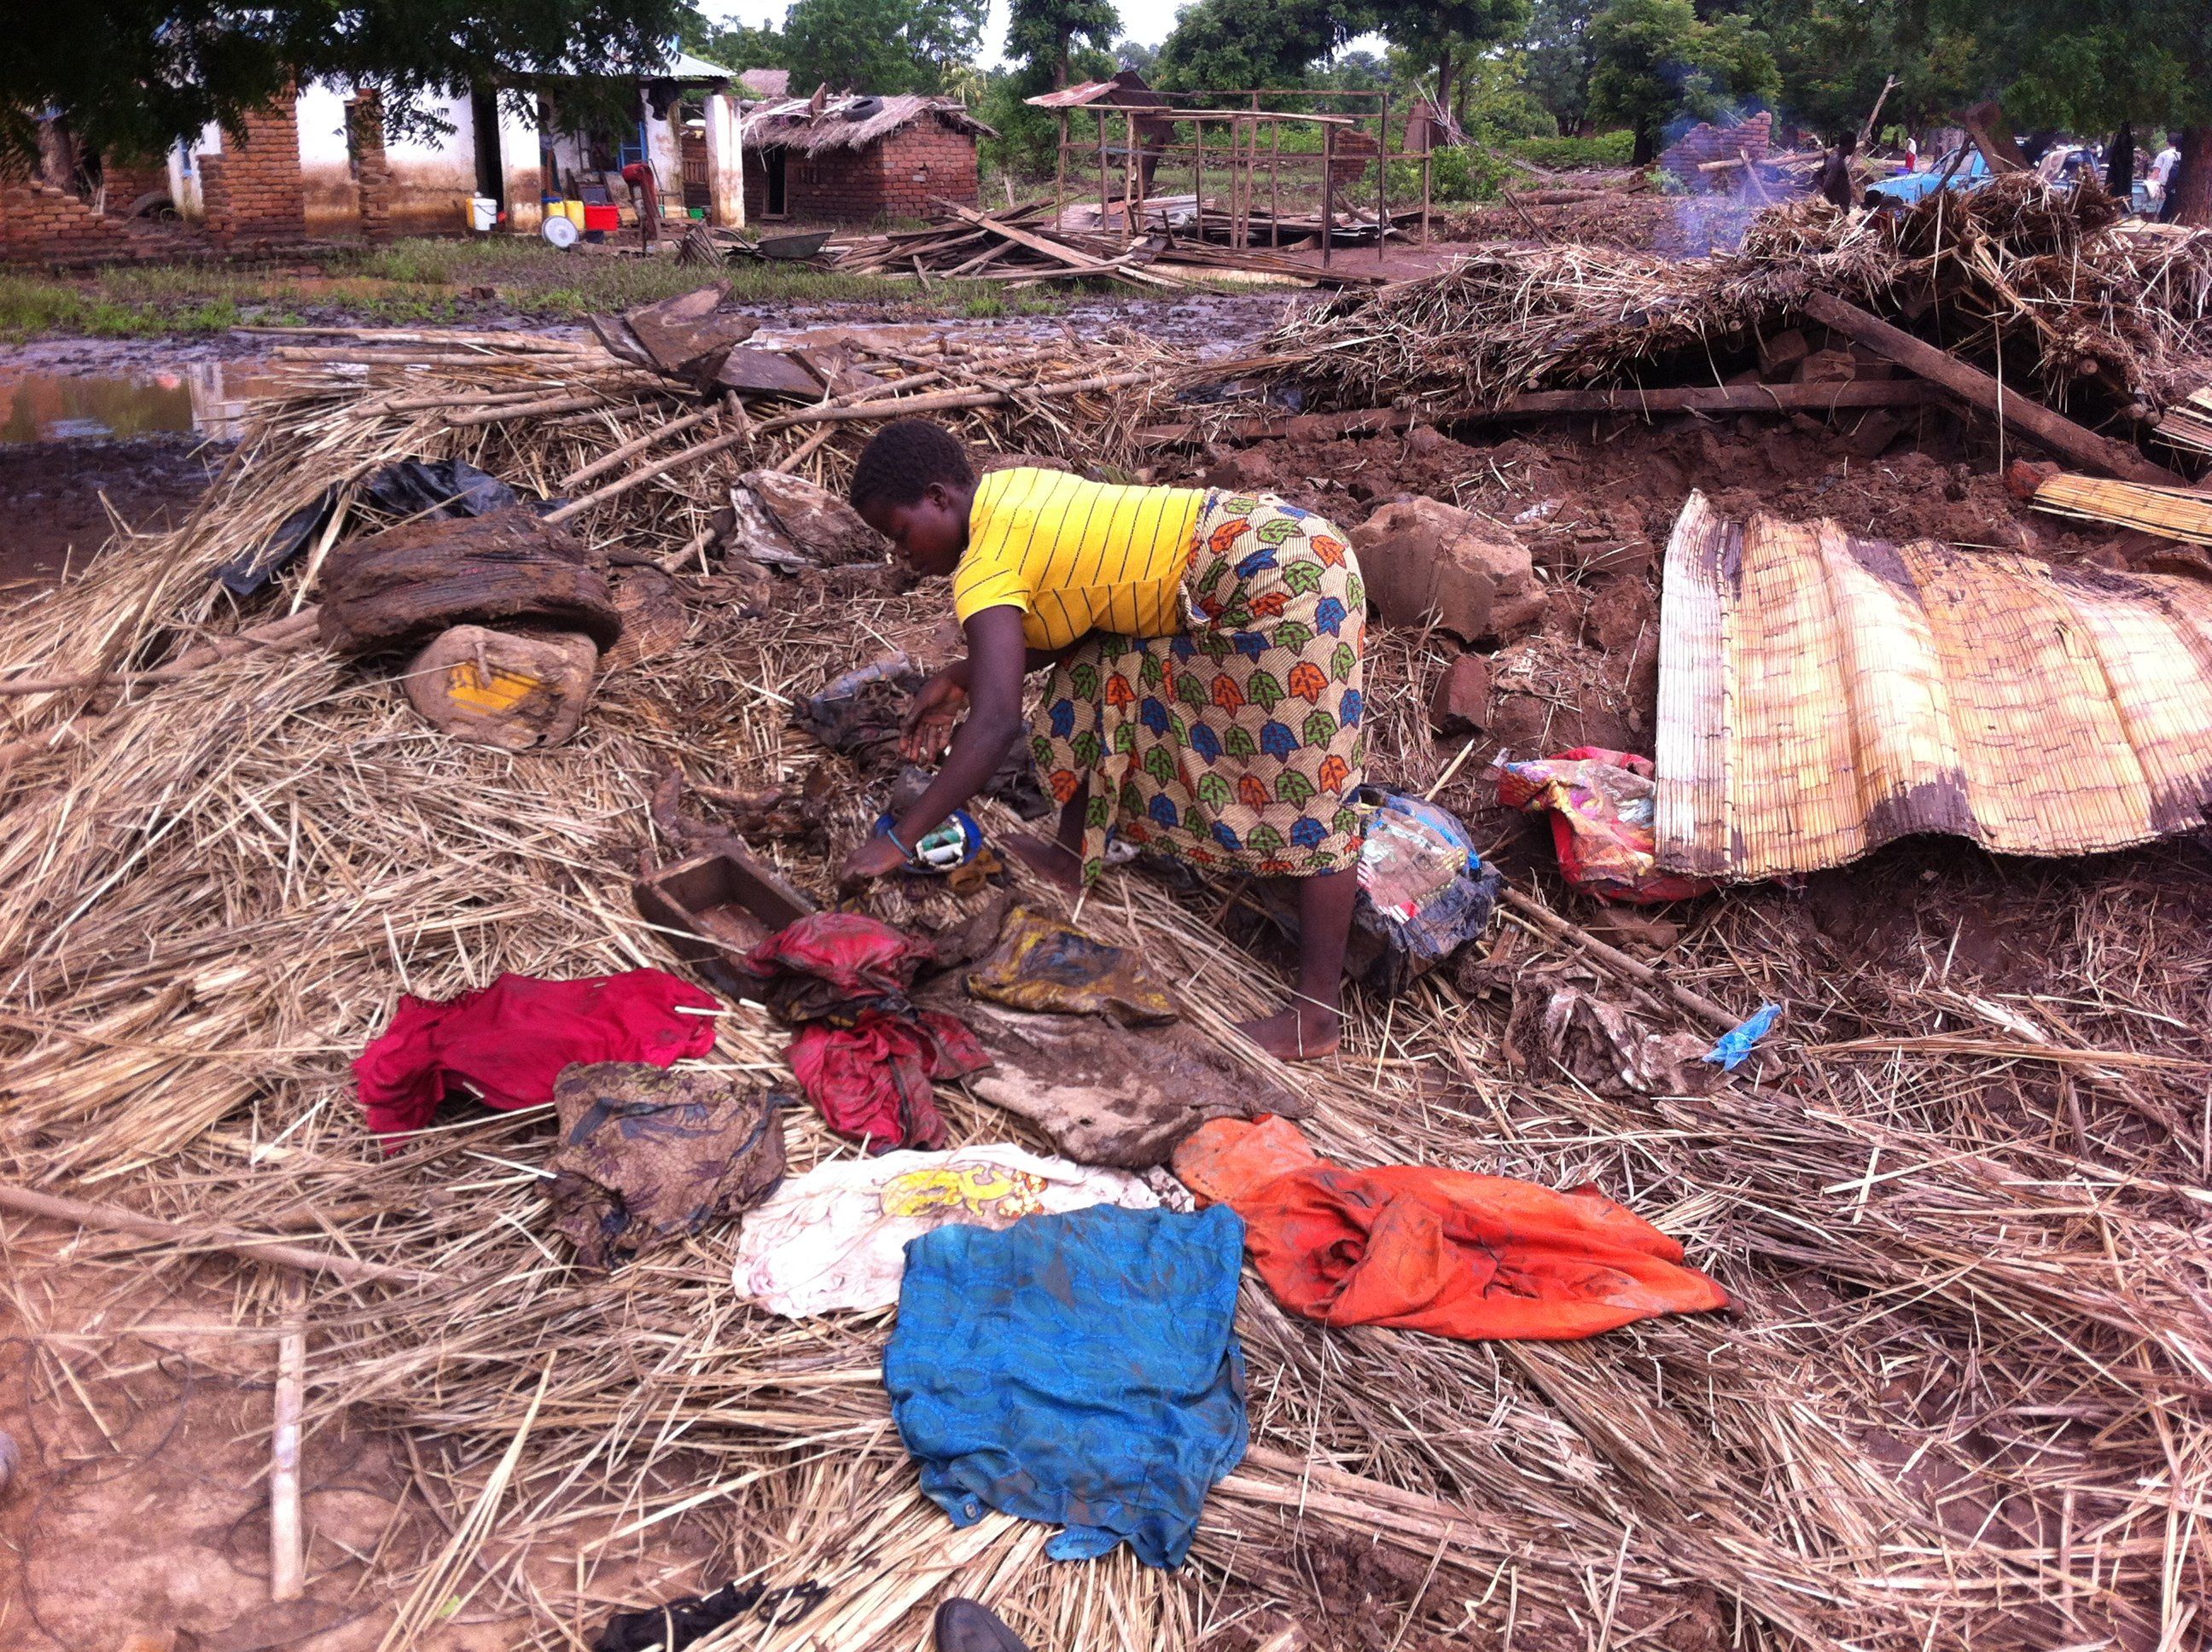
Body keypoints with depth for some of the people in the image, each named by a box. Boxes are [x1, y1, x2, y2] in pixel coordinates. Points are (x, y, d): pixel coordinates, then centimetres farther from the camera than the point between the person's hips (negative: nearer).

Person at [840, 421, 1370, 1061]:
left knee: (1302, 792, -6)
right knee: (1104, 672, 18)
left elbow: (995, 724, -27)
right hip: (1260, 534, 10)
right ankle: (1072, 857, 32)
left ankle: (1318, 1014, 0)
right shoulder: (1008, 492, 9)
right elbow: (1070, 617, 17)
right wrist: (962, 677, 10)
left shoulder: (986, 567, -17)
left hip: (1279, 587, -10)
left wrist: (898, 840, -24)